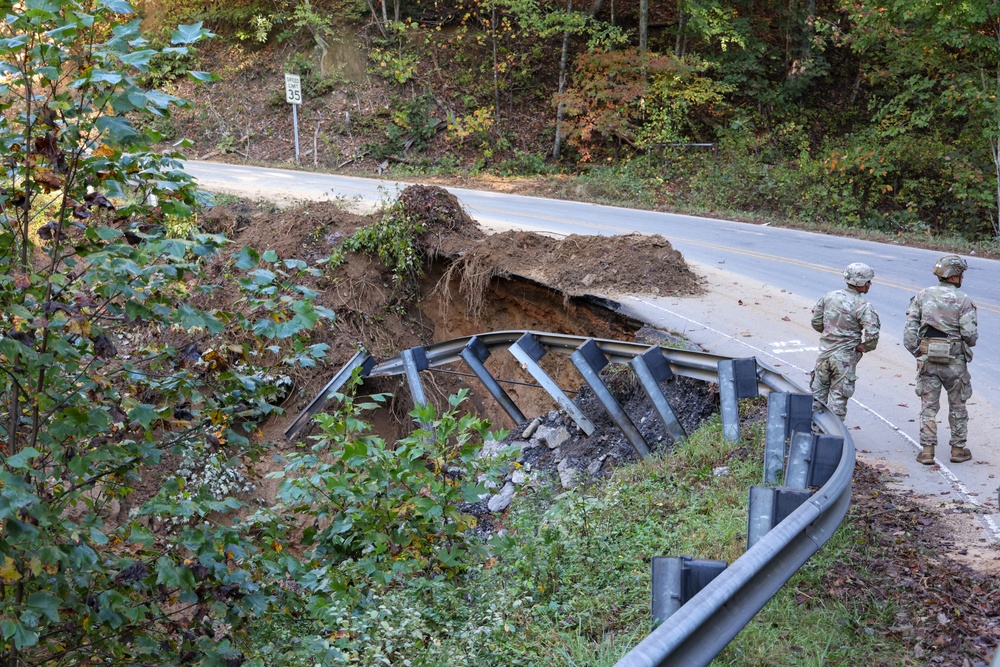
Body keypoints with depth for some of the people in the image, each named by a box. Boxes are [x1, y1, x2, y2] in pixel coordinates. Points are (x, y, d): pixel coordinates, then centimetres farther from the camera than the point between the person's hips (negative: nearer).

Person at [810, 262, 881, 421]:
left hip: (824, 353, 5)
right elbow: (872, 334, -24)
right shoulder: (863, 306, -16)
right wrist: (864, 347, -5)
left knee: (818, 395, 17)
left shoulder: (829, 296, 1)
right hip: (845, 358, -5)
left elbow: (816, 322, 8)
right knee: (838, 397, 6)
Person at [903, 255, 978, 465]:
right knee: (957, 405, 13)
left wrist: (916, 352, 4)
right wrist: (971, 337, 11)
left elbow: (910, 327, -3)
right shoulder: (963, 300, -9)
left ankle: (927, 451, 5)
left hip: (928, 359, 2)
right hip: (955, 361, -2)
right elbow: (970, 335, -12)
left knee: (929, 405, 8)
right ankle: (958, 449, 19)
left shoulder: (922, 296, 1)